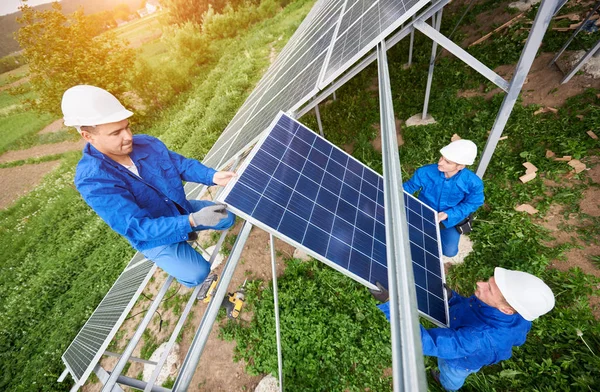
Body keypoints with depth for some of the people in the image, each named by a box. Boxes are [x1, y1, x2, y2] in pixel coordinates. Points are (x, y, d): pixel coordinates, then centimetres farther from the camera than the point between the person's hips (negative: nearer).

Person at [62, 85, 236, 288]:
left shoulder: (147, 143, -13)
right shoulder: (92, 180, -29)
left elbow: (184, 164, -6)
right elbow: (139, 227, -34)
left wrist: (213, 176, -27)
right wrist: (193, 221, -47)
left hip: (182, 208, 6)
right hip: (154, 237, -5)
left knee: (227, 218, 8)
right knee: (197, 273, -17)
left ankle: (187, 233, 29)